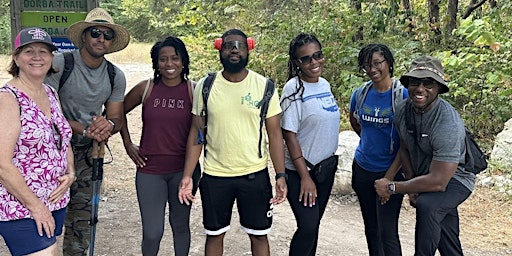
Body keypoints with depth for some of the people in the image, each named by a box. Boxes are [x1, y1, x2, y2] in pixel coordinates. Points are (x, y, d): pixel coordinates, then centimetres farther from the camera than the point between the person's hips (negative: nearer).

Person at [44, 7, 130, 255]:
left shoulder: (116, 76, 1)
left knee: (81, 214, 11)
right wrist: (84, 129, -25)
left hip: (86, 151, 4)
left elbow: (116, 118, 6)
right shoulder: (61, 63, -13)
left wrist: (109, 125, -20)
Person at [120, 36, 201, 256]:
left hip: (184, 169, 0)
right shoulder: (145, 89, -1)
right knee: (152, 232, 1)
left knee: (180, 224, 15)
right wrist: (128, 143, 8)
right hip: (150, 170, 0)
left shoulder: (193, 91, -4)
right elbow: (120, 111, 14)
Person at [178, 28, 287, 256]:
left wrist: (281, 176, -9)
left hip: (255, 175, 0)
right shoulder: (205, 86, -3)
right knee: (214, 234, 15)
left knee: (259, 235, 12)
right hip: (214, 176, 1)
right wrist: (187, 175, -5)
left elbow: (274, 133, -2)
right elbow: (196, 132, 1)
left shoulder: (264, 86, -5)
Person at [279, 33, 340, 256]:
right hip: (301, 170, -6)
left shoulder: (325, 84, 4)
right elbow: (289, 134, -18)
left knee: (314, 224, 15)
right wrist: (304, 176, -19)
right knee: (308, 227, -6)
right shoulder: (294, 89, -16)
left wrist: (332, 158, 15)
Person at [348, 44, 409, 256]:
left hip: (391, 172, -5)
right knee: (370, 228, 17)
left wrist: (389, 177, -18)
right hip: (362, 168, 5)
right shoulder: (360, 93, 0)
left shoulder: (403, 94, -13)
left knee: (387, 232, -2)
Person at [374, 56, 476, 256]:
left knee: (427, 205, -37)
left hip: (453, 179, -6)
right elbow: (404, 149, 4)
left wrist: (392, 187, -26)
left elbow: (438, 182, -34)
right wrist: (412, 187, -6)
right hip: (422, 178, 6)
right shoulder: (403, 110, -12)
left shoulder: (448, 125, -33)